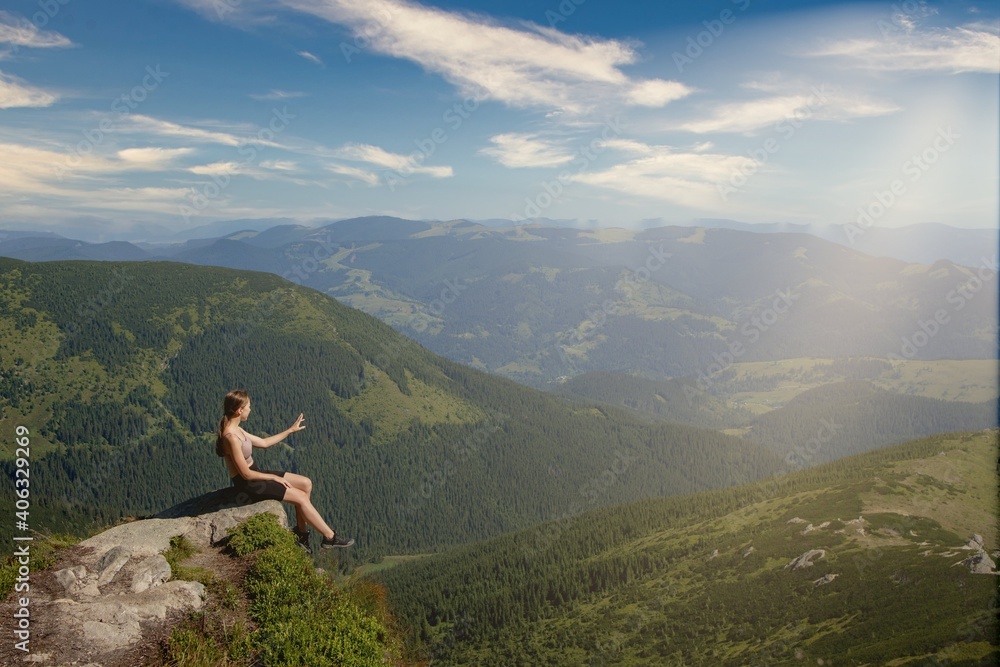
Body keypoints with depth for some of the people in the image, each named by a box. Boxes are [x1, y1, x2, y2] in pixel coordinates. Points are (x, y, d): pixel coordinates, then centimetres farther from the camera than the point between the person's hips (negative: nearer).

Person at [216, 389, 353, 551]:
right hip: (248, 484, -10)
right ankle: (330, 537, 2)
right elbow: (246, 474, -24)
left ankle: (301, 532, 11)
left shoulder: (236, 430, 4)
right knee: (301, 497, -9)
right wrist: (274, 478, -12)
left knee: (306, 483, 5)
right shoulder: (231, 437, -27)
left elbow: (263, 443, 16)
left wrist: (290, 430, 16)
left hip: (254, 474, 10)